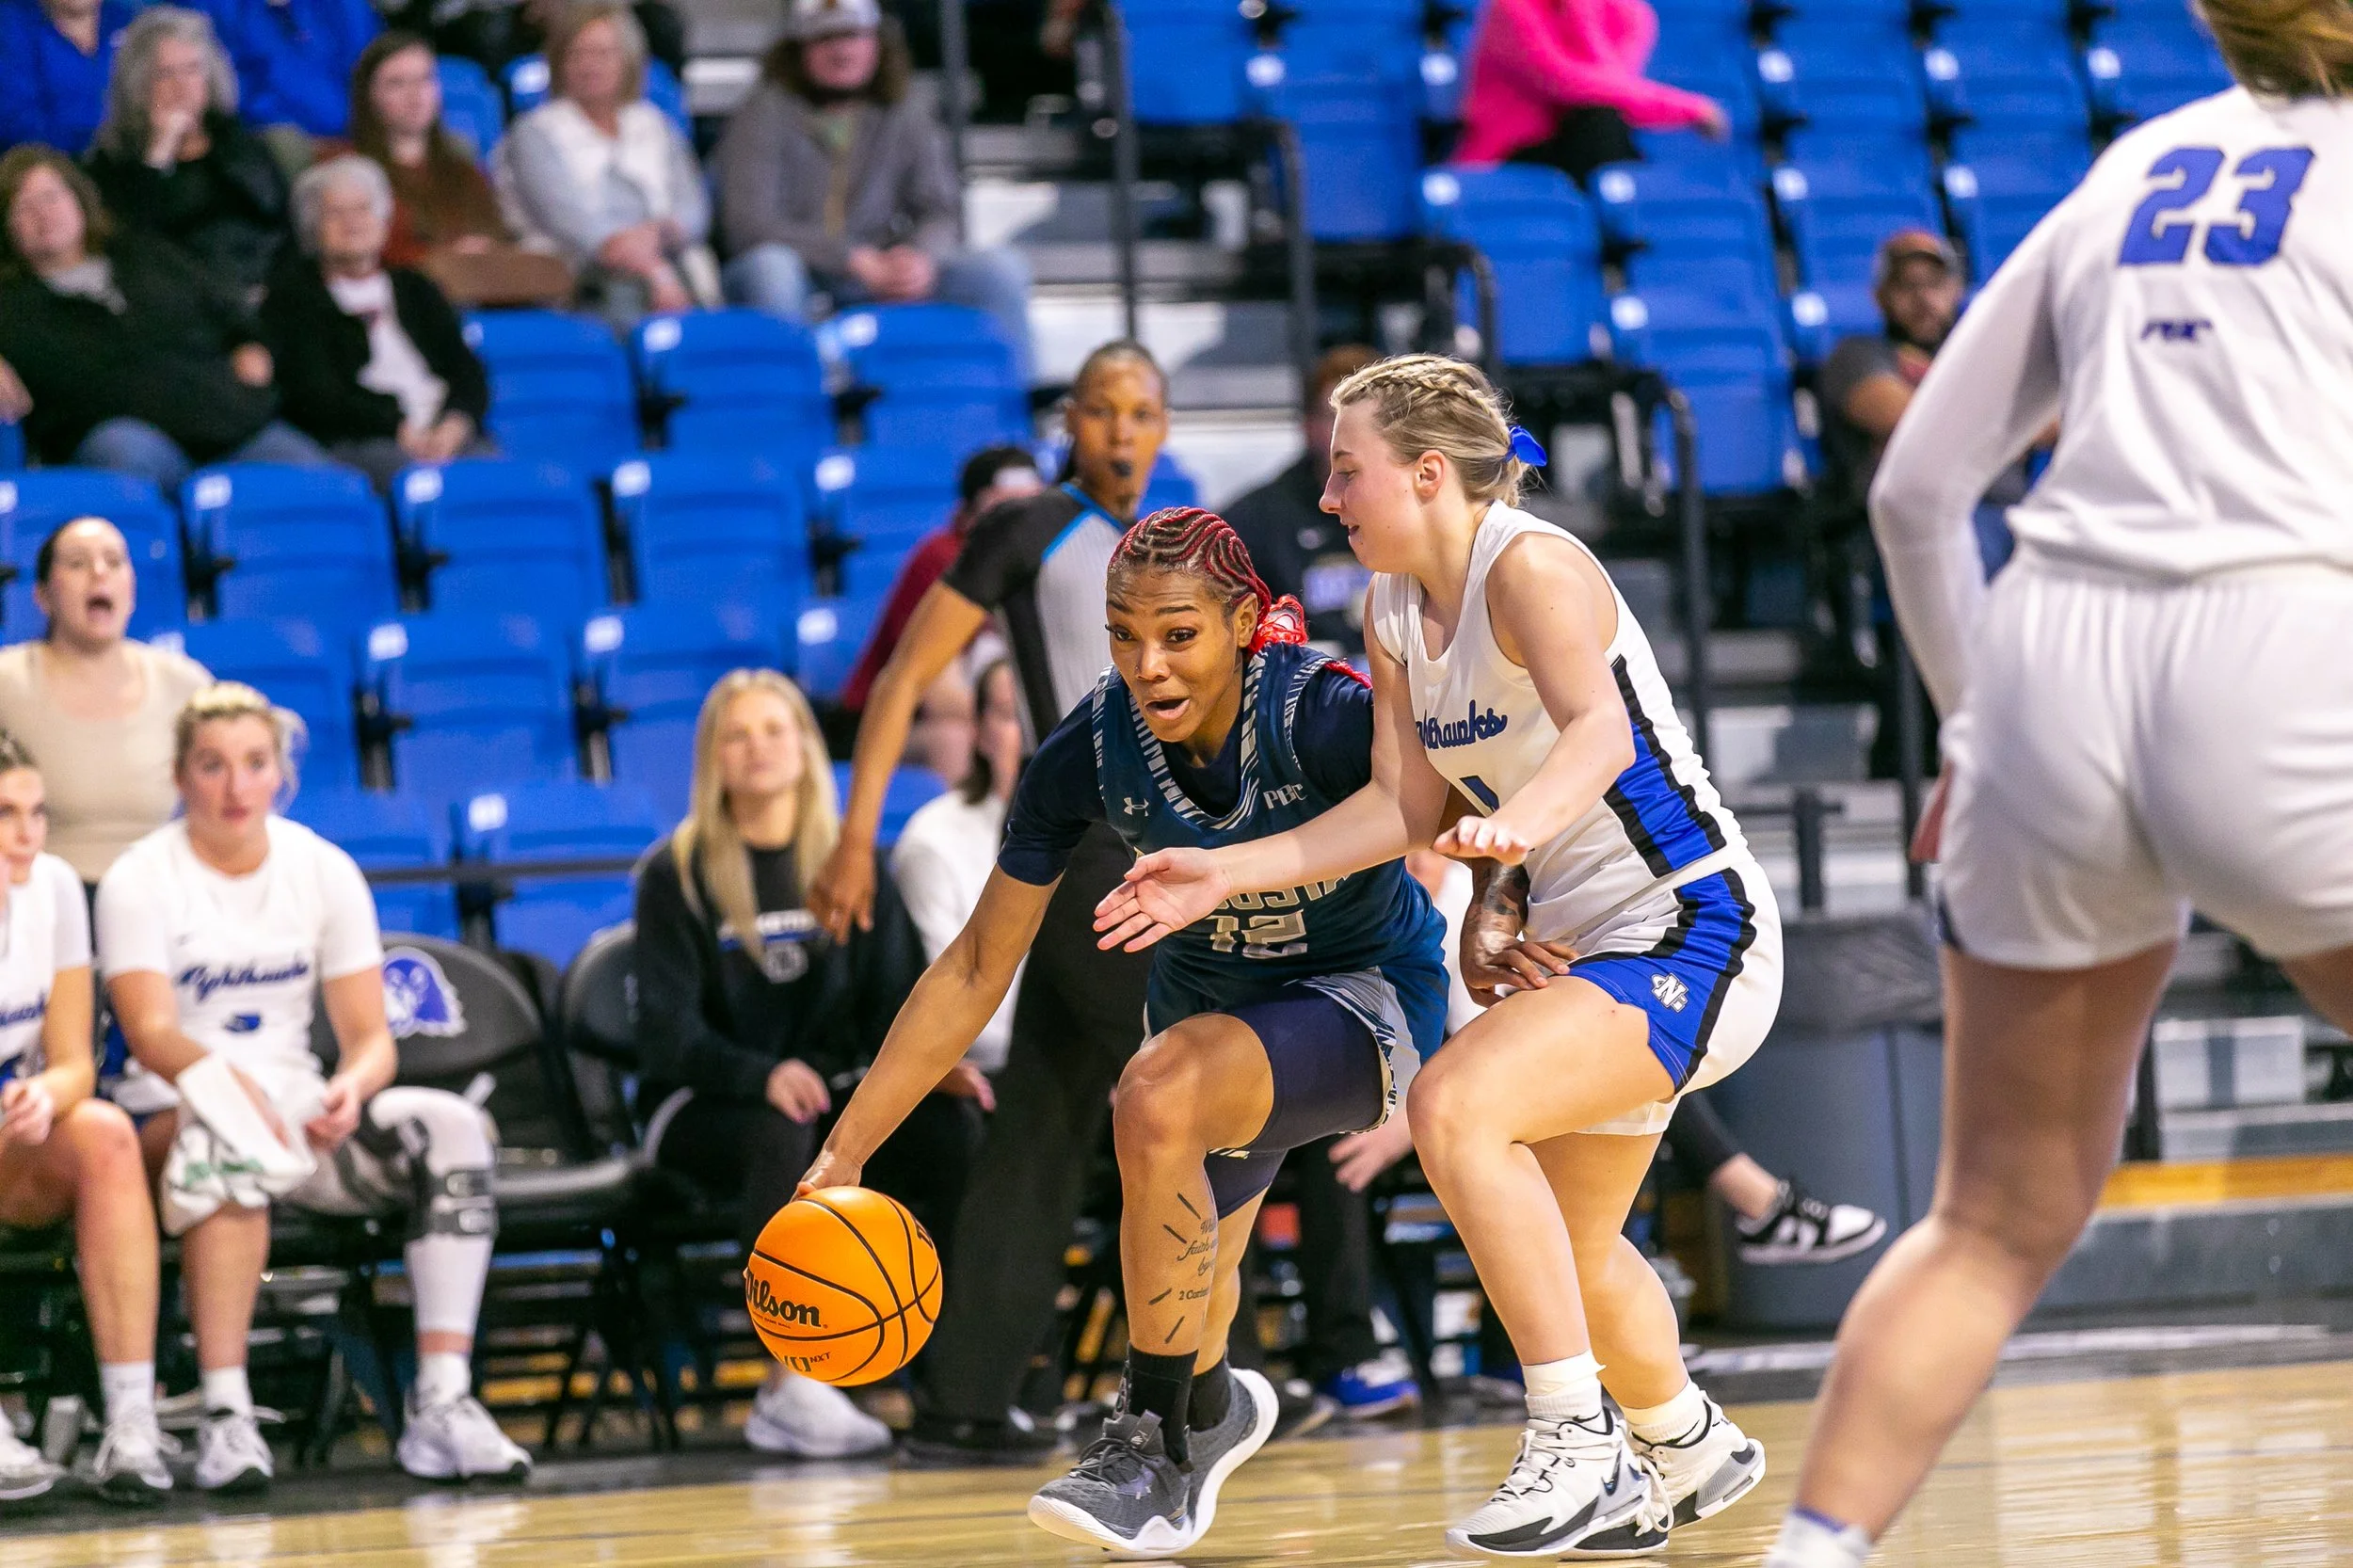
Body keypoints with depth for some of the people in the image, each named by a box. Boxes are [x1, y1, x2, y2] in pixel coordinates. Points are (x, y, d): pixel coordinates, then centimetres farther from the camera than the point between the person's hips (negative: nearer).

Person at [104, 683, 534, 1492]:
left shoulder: (324, 871, 7)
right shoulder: (141, 879, -3)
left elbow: (371, 1036, 3)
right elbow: (151, 1033, -16)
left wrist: (350, 1089, -22)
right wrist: (229, 1081, -37)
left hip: (301, 1116, 4)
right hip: (174, 1120, -4)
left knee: (452, 1126, -23)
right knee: (225, 1132, -40)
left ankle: (442, 1404, -30)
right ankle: (224, 1416, -41)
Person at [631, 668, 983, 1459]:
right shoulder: (676, 874, -1)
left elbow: (890, 1000, 4)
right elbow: (669, 1030, -10)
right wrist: (762, 1076, -30)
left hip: (827, 1095, 3)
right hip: (705, 1106, -3)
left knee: (944, 1120, -28)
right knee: (781, 1136, -39)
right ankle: (793, 1391, -41)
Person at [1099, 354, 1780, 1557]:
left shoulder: (1531, 570, -21)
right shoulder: (1394, 612, 5)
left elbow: (1600, 728, -38)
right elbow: (1408, 805, 4)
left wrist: (1522, 819, -58)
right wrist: (1227, 873, -3)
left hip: (1694, 935, -10)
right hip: (1585, 949, 10)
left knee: (1454, 1102, -30)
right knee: (1567, 1254, 22)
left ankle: (1578, 1447, -24)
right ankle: (1690, 1453, 50)